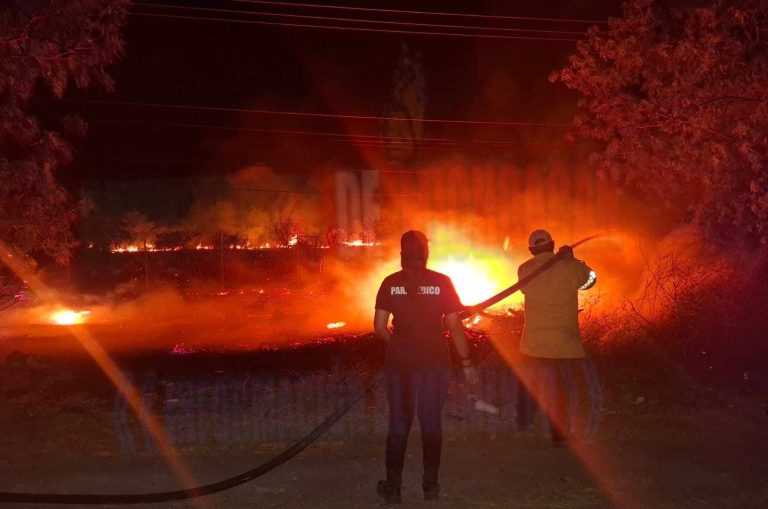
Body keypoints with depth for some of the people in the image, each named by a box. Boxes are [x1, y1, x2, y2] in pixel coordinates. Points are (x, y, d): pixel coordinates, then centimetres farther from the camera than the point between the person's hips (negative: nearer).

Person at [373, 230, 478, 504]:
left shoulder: (391, 283, -2)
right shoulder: (442, 283, -5)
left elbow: (380, 327, -3)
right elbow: (455, 327, -5)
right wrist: (466, 363, 3)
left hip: (399, 361, 1)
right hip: (434, 361, -1)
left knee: (399, 423, 10)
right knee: (431, 422, 11)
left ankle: (393, 487, 12)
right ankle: (431, 485, 15)